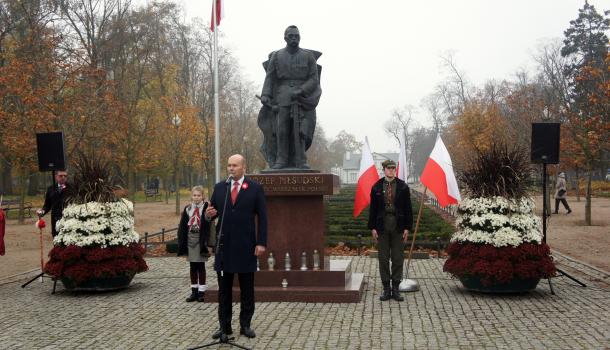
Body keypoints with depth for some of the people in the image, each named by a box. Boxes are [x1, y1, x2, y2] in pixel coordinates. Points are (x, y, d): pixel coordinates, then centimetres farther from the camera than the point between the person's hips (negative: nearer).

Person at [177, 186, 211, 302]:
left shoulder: (206, 208, -5)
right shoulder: (187, 209, 7)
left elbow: (208, 225, -11)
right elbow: (182, 226, 7)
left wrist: (206, 242, -17)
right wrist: (182, 242, 2)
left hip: (200, 239, -4)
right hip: (190, 239, 4)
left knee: (201, 266, 2)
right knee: (192, 267, 9)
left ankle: (201, 291, 9)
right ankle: (194, 291, 15)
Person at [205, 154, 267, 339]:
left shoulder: (255, 188, -1)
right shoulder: (219, 188, 7)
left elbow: (262, 217, -3)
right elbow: (212, 212, 12)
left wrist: (261, 242, -9)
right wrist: (209, 215, -13)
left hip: (246, 246, -2)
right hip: (224, 245, 3)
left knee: (247, 289, 6)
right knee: (224, 289, 7)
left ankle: (245, 325, 16)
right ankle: (225, 325, 14)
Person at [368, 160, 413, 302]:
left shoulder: (403, 187, 2)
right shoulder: (377, 187, 3)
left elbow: (408, 209, 3)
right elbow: (373, 208, 5)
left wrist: (407, 227, -3)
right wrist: (372, 227, -1)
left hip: (398, 227, 0)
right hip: (382, 227, 0)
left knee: (398, 259, 4)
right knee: (383, 259, 5)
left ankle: (395, 289, 13)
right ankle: (386, 289, 13)